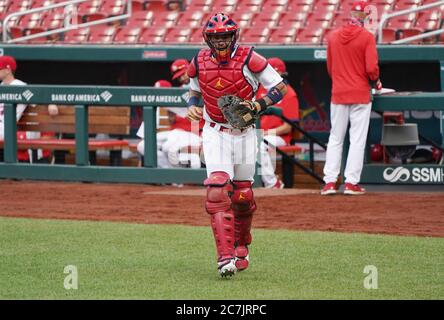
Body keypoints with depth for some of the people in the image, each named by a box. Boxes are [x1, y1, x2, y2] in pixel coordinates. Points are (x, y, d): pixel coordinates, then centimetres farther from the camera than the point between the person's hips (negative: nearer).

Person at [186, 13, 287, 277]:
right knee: (218, 190, -17)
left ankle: (241, 246, 37)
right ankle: (225, 256, -22)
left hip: (245, 133, -1)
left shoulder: (248, 59, -12)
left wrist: (259, 105, -23)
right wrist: (193, 106, -2)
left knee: (243, 195, 10)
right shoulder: (200, 63, -1)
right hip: (215, 134, 1)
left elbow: (281, 87, -8)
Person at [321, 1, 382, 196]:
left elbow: (329, 67, 11)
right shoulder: (367, 37, -9)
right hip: (360, 94, -4)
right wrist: (376, 82, 5)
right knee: (357, 139, 1)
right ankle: (351, 182, -2)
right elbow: (371, 68, -15)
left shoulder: (333, 37, 4)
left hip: (338, 94, 4)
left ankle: (330, 181, 4)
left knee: (335, 139, 10)